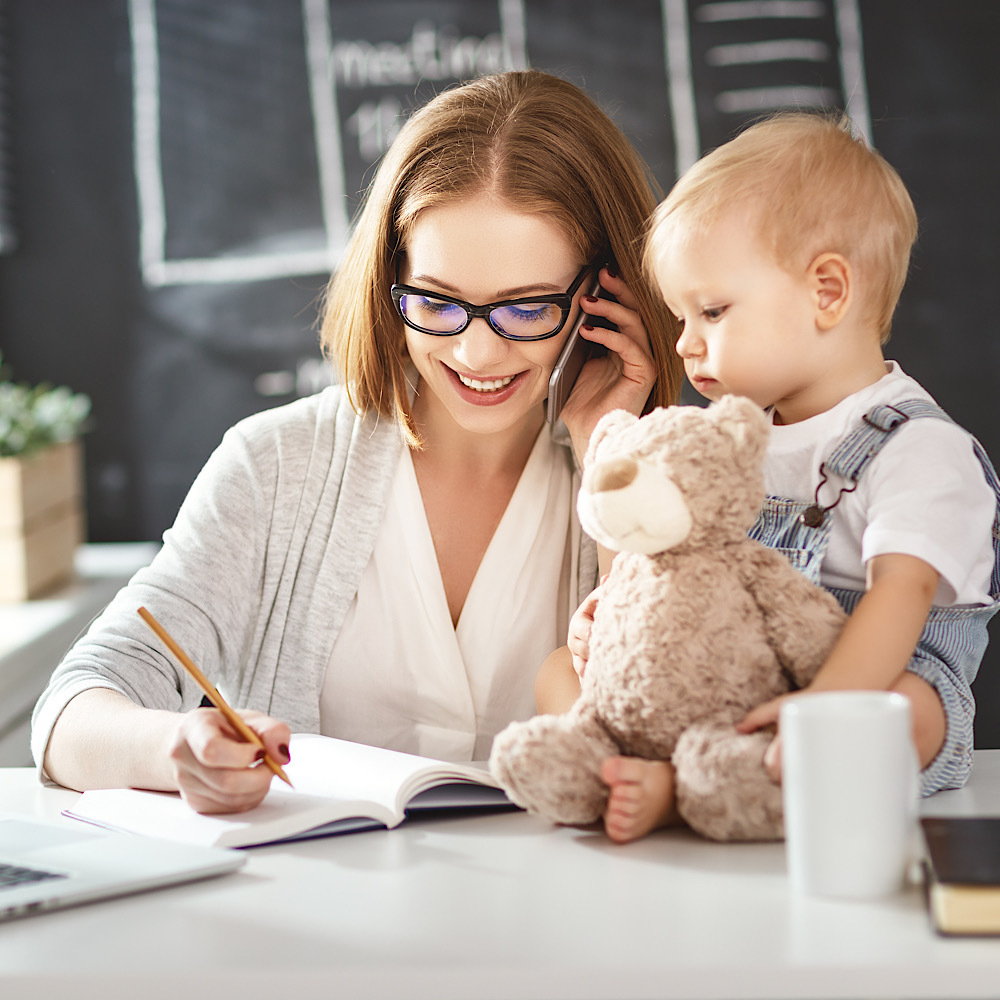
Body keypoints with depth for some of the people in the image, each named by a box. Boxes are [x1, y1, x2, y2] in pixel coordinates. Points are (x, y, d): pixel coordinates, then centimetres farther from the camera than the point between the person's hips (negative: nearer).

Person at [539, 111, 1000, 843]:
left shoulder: (918, 447, -9)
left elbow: (900, 592, -24)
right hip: (712, 692, 7)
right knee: (562, 668, -3)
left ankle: (672, 789, -46)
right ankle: (616, 774, -31)